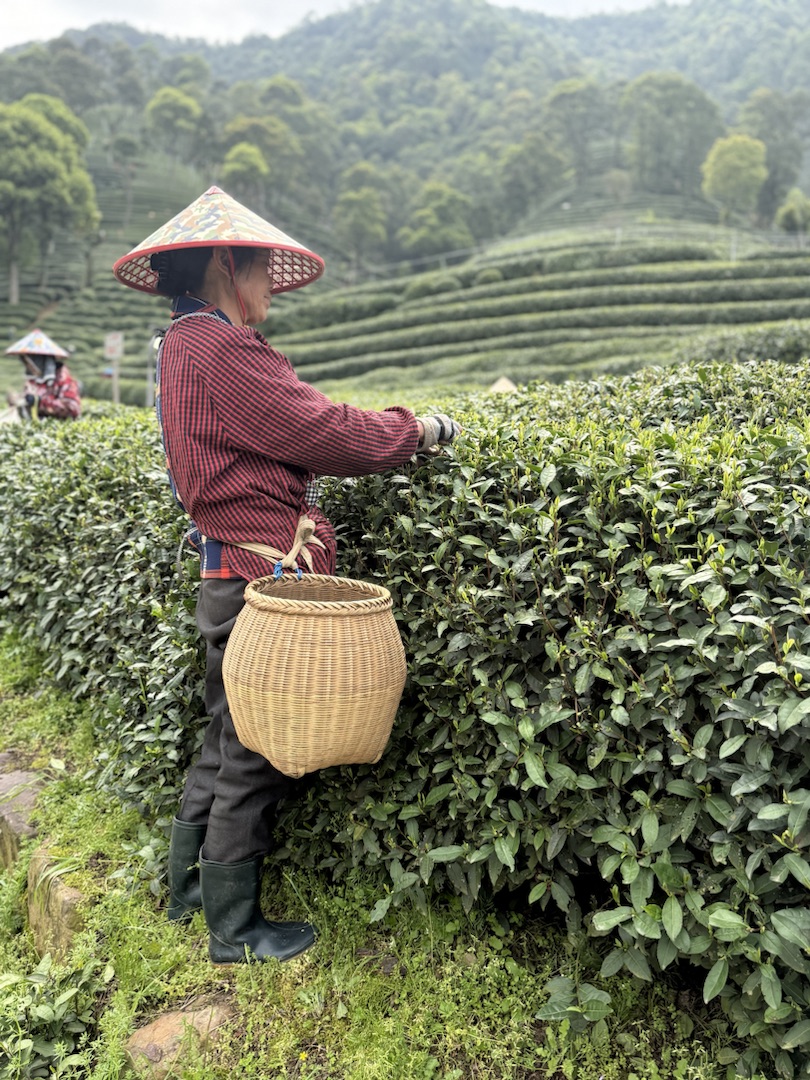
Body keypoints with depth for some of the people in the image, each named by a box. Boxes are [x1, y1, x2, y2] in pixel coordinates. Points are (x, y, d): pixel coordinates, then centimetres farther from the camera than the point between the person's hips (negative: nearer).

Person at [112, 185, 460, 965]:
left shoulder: (187, 346, 16)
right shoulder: (219, 349, -17)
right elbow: (320, 434, -18)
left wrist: (382, 426, 11)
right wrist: (416, 432, -4)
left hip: (231, 574, 10)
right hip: (258, 578, -10)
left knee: (227, 741, 22)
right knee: (254, 756, 3)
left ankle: (189, 887, 39)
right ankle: (234, 930, 21)